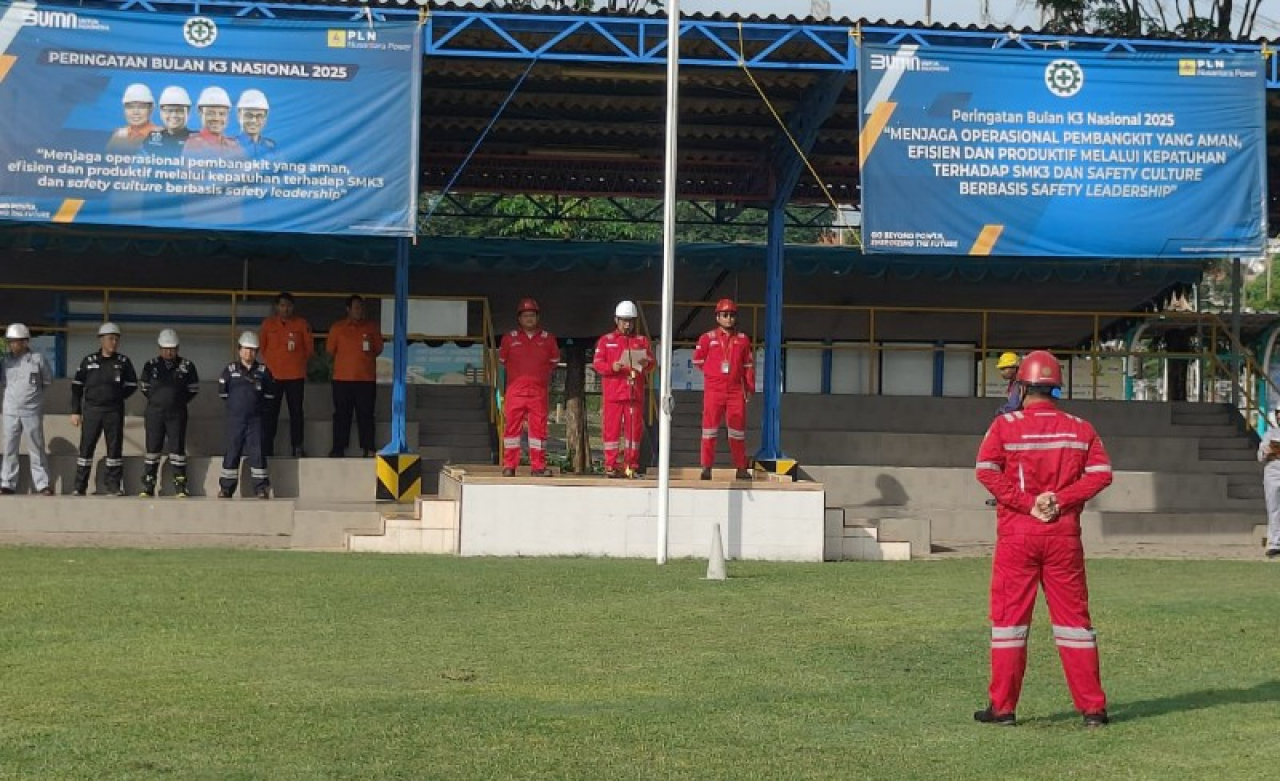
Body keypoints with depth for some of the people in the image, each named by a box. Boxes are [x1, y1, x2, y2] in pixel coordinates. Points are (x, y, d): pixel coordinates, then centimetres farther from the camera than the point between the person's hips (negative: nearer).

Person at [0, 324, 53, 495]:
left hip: (32, 411, -3)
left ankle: (42, 484, 3)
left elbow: (48, 381, 5)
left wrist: (33, 389, 3)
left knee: (36, 449, 0)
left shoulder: (37, 359, -4)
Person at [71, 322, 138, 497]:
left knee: (115, 447, 2)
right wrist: (76, 411, 1)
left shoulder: (123, 362, 5)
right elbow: (77, 386, 5)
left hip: (114, 411, 1)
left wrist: (118, 397, 3)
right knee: (86, 447, -1)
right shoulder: (88, 361, 4)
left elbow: (132, 384, 14)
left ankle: (113, 485, 9)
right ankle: (80, 487, 3)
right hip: (91, 410, -1)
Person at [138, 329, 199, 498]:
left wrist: (180, 401, 6)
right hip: (154, 413, 1)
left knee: (177, 449, 0)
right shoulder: (151, 365, 3)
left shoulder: (187, 366, 1)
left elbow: (193, 389, 10)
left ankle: (180, 487, 5)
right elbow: (144, 387, 14)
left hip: (177, 414, -1)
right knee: (152, 449, 2)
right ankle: (148, 486, 7)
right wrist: (156, 400, 10)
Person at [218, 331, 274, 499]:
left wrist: (258, 404, -1)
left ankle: (261, 488, 1)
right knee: (232, 452, 2)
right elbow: (222, 391, 6)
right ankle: (226, 488, 7)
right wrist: (234, 403, 4)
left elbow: (270, 393, 6)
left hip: (255, 418, 0)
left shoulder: (263, 371, 5)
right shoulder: (230, 369, 4)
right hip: (235, 417, 0)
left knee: (257, 452, -2)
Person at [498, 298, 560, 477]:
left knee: (539, 427, 0)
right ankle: (509, 466, 2)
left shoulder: (548, 339, 9)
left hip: (539, 392, 1)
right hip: (515, 391, -1)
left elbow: (554, 361, 22)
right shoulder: (509, 338, 7)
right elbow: (502, 360, 20)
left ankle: (538, 467, 3)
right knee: (512, 427, -2)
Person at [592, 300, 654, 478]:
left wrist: (646, 364, -11)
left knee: (634, 428, 1)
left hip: (635, 392, 2)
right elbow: (597, 364, 3)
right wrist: (612, 367, -16)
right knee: (612, 428, -2)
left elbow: (651, 363, 12)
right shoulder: (605, 340, 10)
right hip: (613, 392, -2)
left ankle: (631, 465, 6)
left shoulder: (642, 341, 16)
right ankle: (610, 465, 1)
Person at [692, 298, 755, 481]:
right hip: (713, 390, -2)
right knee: (710, 428, -1)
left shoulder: (743, 339, 8)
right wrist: (713, 373, 10)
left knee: (738, 429, 4)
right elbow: (698, 360, 13)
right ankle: (706, 468, 3)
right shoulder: (707, 338, 1)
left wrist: (749, 387, 8)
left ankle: (741, 469, 10)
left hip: (736, 390, 2)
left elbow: (748, 365, 12)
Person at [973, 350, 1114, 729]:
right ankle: (1092, 707, 7)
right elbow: (1101, 473, -4)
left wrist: (1026, 502, -12)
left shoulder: (1005, 426, -2)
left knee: (1009, 616, 5)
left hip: (1017, 533, -2)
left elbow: (986, 470, -15)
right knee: (1073, 617, 7)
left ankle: (1002, 706, 6)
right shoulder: (1080, 428, 7)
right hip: (1064, 536, 2)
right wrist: (1060, 501, -8)